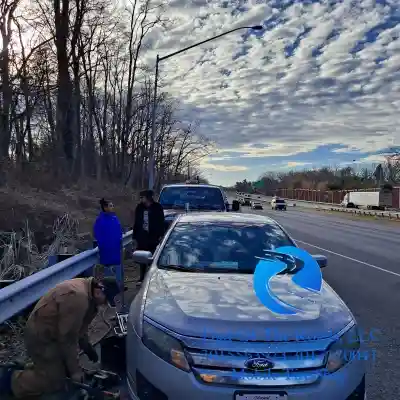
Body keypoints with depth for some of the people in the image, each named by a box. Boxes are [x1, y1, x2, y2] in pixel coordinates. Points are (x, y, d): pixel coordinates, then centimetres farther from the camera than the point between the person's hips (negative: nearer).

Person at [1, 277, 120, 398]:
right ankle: (11, 380, 7)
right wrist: (75, 370, -18)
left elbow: (79, 326, 15)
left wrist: (87, 347, 14)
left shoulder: (86, 290, 1)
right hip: (41, 337, -10)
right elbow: (68, 337, -26)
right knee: (56, 383, -5)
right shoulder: (78, 297, -32)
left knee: (65, 370, 15)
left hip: (53, 332, 10)